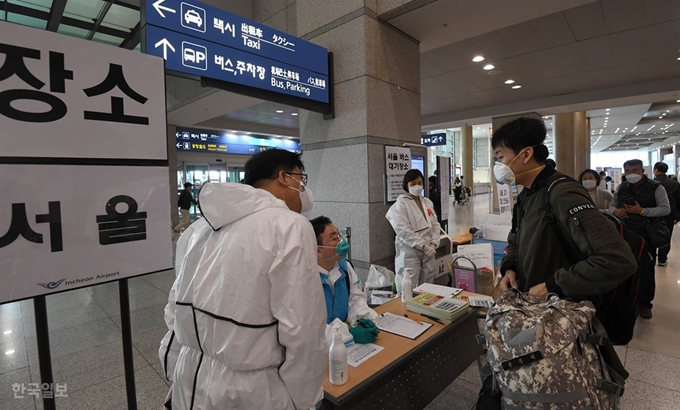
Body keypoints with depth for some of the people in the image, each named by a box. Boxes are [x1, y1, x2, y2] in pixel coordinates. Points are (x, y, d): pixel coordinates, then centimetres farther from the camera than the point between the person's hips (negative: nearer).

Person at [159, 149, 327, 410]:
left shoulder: (201, 227, 3)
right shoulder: (291, 227, -19)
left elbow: (176, 308, 8)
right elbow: (301, 329, -21)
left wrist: (177, 373, 19)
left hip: (191, 378, 7)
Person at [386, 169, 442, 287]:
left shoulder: (428, 202, 12)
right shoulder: (401, 203, -8)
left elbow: (435, 225, 11)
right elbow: (403, 230, -16)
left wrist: (433, 244, -5)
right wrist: (423, 246, -17)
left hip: (428, 252, 6)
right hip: (410, 253, -6)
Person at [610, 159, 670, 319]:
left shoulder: (655, 187, -3)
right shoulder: (621, 187, 9)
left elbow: (665, 209, -10)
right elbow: (612, 205, 15)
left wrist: (642, 211, -21)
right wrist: (615, 211, -7)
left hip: (645, 235, -3)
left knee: (645, 270, 5)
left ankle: (645, 304, 20)